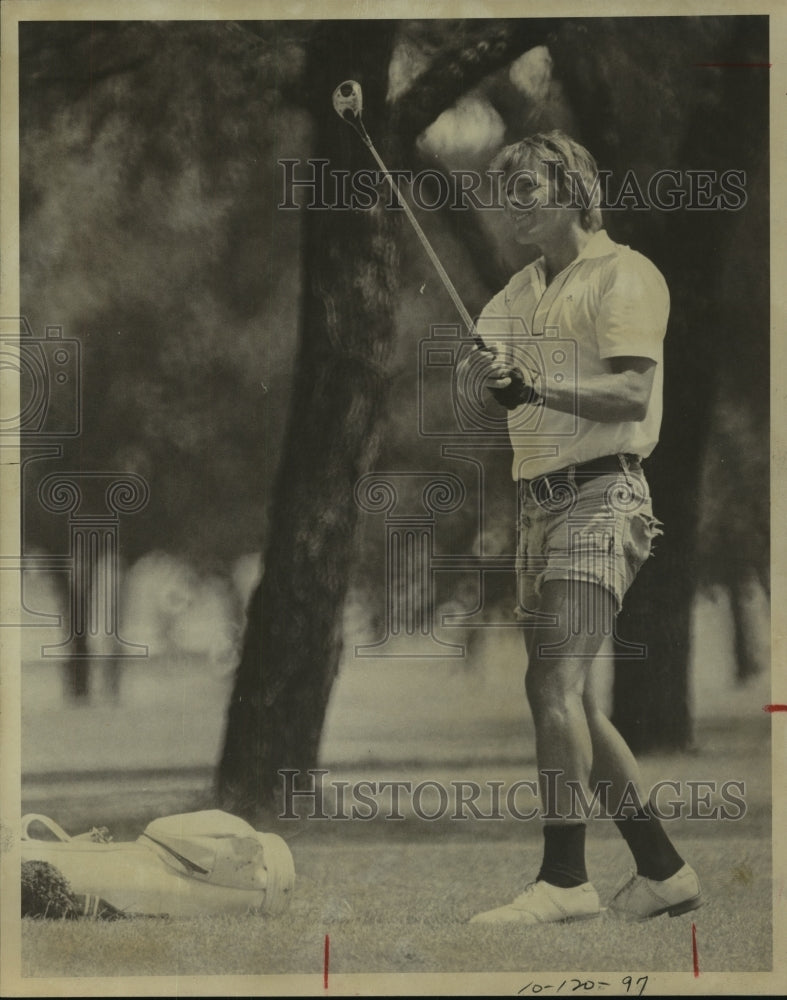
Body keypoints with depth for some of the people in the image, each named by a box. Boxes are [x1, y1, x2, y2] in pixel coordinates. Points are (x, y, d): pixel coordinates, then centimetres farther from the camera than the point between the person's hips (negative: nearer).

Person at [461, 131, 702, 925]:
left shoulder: (623, 276, -4)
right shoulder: (522, 289, 21)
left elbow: (632, 393, -15)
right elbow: (479, 369, 10)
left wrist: (537, 386, -26)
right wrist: (483, 367, -14)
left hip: (600, 496, -9)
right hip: (538, 502, 9)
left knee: (555, 680, -20)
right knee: (566, 697, 9)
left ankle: (564, 879, -23)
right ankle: (662, 870, 16)